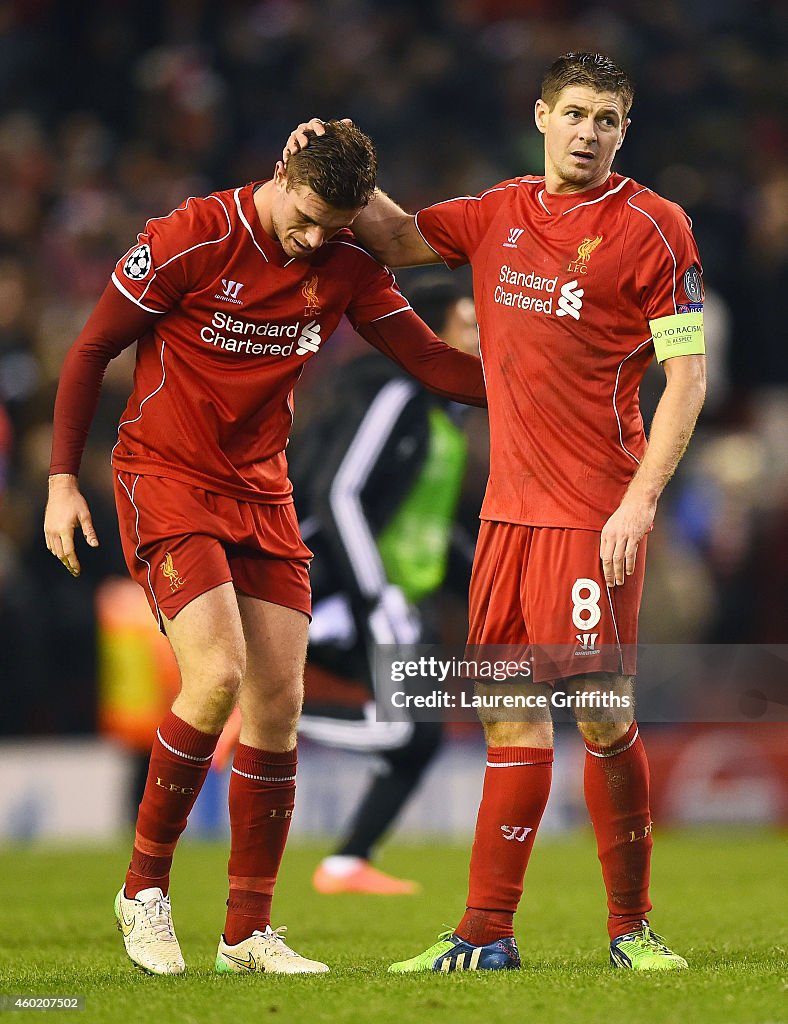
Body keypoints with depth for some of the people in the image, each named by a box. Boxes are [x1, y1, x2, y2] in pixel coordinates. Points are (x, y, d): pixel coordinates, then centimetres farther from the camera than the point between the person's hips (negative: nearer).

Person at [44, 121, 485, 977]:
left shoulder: (348, 269, 0)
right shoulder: (193, 237, -14)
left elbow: (430, 360, 3)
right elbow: (90, 350, -7)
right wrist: (62, 478, -11)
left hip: (260, 490, 5)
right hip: (164, 478, -5)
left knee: (278, 699, -2)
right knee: (218, 674, -22)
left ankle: (248, 931, 7)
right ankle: (143, 887, -4)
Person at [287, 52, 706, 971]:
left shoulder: (651, 227, -6)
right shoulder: (500, 214, 12)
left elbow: (686, 376, -8)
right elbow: (398, 238, 29)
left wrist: (640, 500, -15)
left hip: (595, 512, -6)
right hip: (508, 506, 6)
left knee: (600, 714, -7)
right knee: (510, 714, 7)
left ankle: (630, 928, 5)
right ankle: (485, 934, 10)